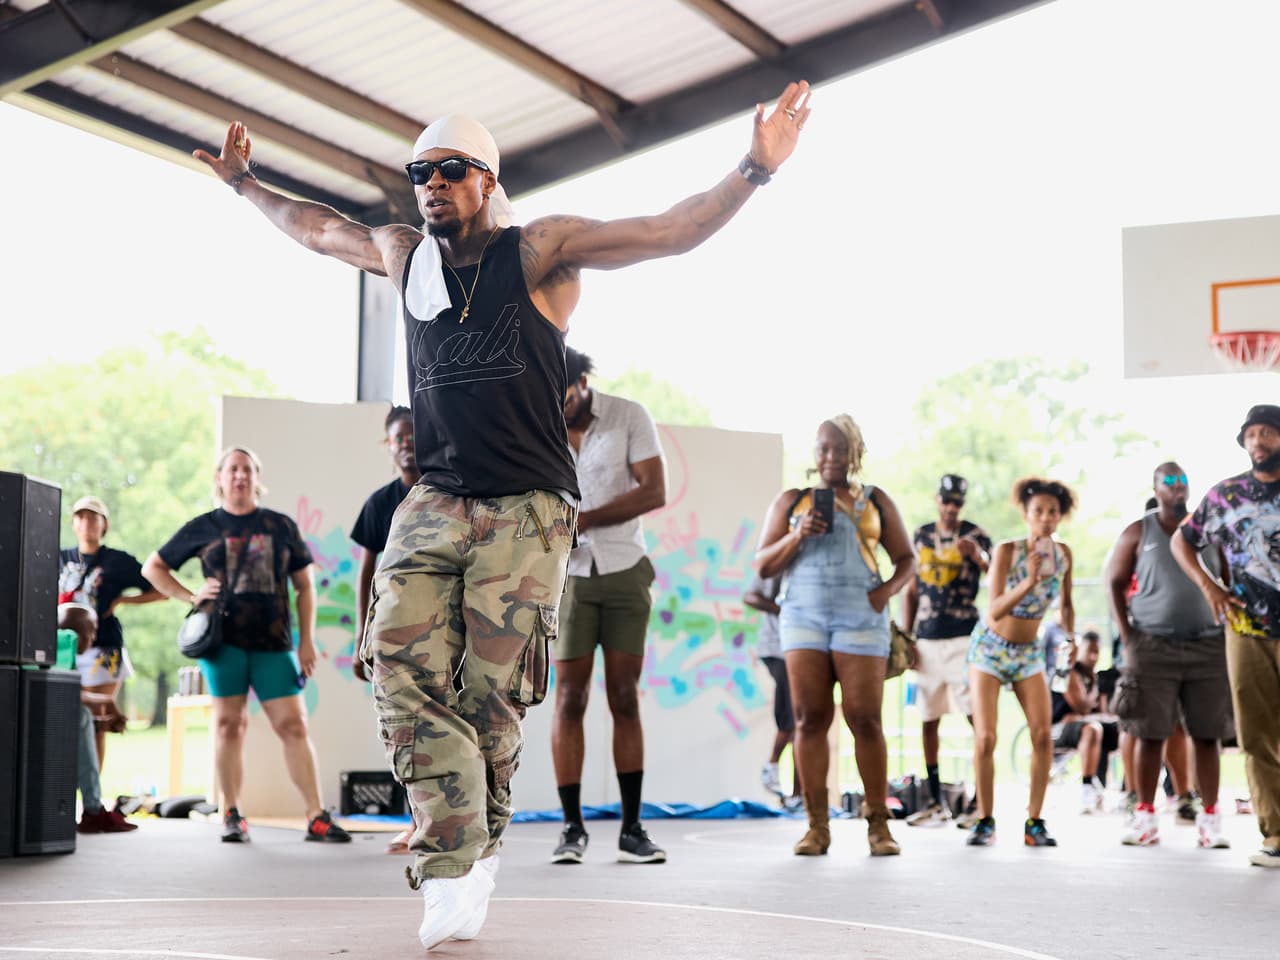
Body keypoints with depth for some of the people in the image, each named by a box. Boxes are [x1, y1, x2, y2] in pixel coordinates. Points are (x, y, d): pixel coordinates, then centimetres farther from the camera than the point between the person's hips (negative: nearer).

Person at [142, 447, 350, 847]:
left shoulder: (281, 526, 11)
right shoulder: (203, 528, 10)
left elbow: (304, 586, 12)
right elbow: (152, 567, 17)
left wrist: (306, 641, 4)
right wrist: (191, 597, 2)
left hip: (273, 642, 1)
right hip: (223, 638, 0)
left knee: (293, 725, -4)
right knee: (229, 723, 0)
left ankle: (316, 818, -5)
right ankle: (232, 816, 8)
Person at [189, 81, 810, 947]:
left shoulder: (540, 251, 0)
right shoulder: (406, 256, 14)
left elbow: (672, 232, -9)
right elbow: (320, 228, 34)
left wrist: (755, 170, -21)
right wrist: (246, 185, 44)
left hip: (527, 514, -4)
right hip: (433, 504, 4)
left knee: (489, 696, -5)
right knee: (403, 666, -15)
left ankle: (481, 851, 17)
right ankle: (453, 870, -18)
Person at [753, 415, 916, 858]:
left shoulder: (876, 502, 14)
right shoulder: (790, 501, 14)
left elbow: (907, 559, 14)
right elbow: (763, 565, 10)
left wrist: (888, 589, -6)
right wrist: (797, 536, -7)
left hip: (860, 617, -1)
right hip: (803, 616, 1)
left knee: (865, 719, -6)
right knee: (810, 717, -4)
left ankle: (878, 824, 1)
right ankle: (817, 825, -1)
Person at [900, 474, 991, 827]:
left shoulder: (975, 535, -1)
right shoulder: (921, 536, 13)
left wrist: (978, 556, -38)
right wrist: (905, 636, 10)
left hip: (964, 637, -5)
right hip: (928, 640, 5)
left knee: (977, 716, -11)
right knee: (928, 721, 8)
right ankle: (935, 802, 16)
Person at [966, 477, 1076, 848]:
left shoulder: (1063, 554, -5)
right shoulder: (1007, 551, -20)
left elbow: (1065, 605, 11)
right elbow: (995, 610, -29)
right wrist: (1029, 582, -42)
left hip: (1029, 651, 4)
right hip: (989, 647, -4)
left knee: (1043, 734, -9)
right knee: (985, 738, -10)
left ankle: (1034, 823, -1)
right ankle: (985, 821, 3)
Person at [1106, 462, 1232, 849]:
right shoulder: (1138, 533, 6)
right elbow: (1114, 582, 6)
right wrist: (1127, 635, -3)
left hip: (1209, 646, 2)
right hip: (1153, 646, -2)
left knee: (1207, 734, 0)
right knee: (1150, 734, -2)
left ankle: (1210, 818, 4)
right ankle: (1145, 816, 5)